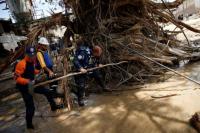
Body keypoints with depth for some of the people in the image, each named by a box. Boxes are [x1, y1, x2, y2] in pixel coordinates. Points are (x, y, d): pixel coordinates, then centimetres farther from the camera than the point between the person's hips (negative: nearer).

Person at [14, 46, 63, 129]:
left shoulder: (32, 61, 0)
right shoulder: (22, 64, -26)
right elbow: (16, 78, -27)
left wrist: (38, 71, 3)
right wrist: (27, 81, -39)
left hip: (31, 84, 8)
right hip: (24, 87, -8)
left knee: (47, 91, 12)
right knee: (30, 106, -3)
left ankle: (53, 106, 32)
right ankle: (29, 124, 19)